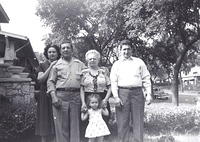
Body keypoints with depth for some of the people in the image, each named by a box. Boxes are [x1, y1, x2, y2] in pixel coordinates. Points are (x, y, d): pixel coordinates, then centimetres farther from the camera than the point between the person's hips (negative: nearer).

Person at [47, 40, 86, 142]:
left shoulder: (80, 64, 15)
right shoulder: (57, 64, 11)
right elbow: (50, 81, 6)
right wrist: (54, 97, -7)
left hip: (76, 96, 1)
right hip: (61, 96, -1)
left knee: (75, 124, 2)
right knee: (61, 125, 0)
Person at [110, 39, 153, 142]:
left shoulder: (139, 62, 15)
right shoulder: (117, 64, 14)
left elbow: (146, 79, 11)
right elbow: (113, 82, 5)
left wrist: (148, 94, 1)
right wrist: (116, 97, -7)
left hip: (137, 92, 1)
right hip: (122, 92, 0)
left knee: (138, 121, 0)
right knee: (122, 122, 0)